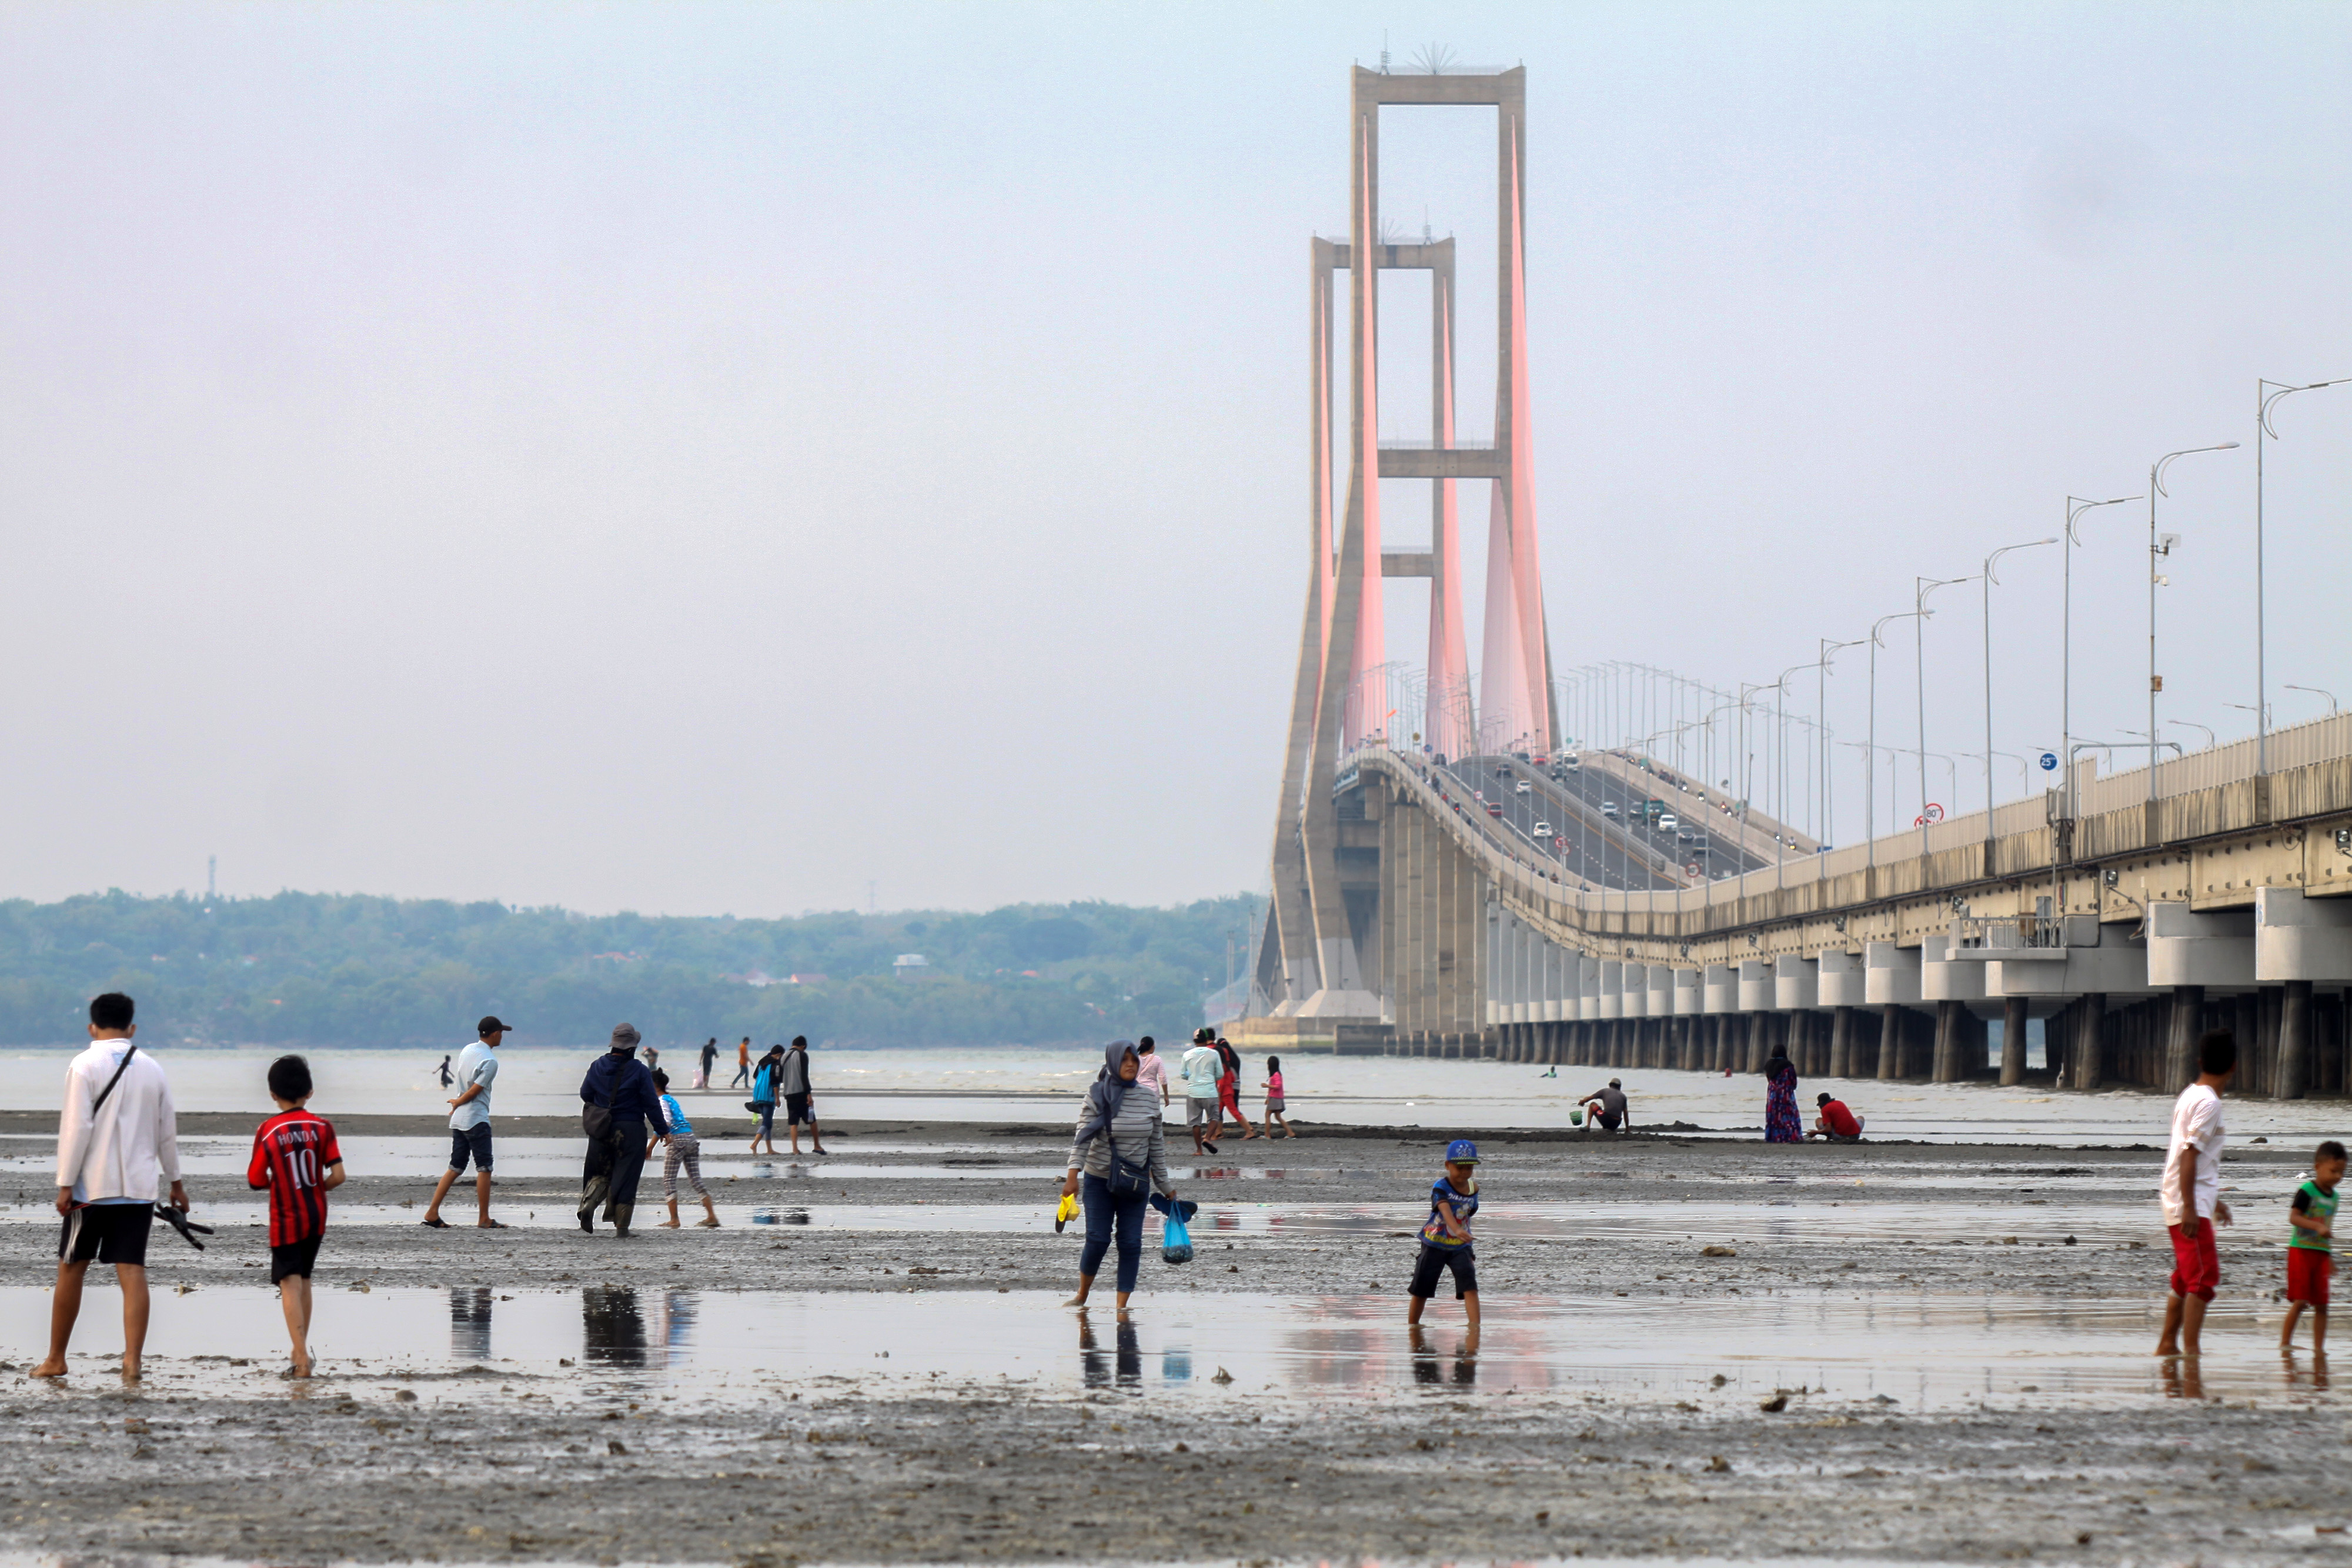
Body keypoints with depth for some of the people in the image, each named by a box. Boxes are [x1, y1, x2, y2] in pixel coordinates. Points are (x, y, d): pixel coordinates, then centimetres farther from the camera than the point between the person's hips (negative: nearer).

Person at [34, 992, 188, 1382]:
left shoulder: (85, 1066, -6)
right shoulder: (152, 1069, 8)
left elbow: (76, 1128, -12)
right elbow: (167, 1132, 13)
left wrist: (65, 1184, -9)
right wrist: (175, 1182, 24)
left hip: (93, 1185, -3)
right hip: (139, 1186, 3)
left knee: (71, 1268, 9)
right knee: (132, 1271, -1)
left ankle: (55, 1360, 18)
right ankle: (132, 1360, -12)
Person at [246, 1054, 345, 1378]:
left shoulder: (267, 1131, -9)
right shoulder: (322, 1126, -3)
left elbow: (256, 1180, -6)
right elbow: (338, 1175, -8)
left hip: (286, 1220, -4)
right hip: (317, 1217, 4)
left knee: (290, 1285, -6)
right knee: (304, 1279, 19)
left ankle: (302, 1355, -19)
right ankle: (302, 1349, 27)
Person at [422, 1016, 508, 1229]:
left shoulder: (467, 1051, 11)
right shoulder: (490, 1062, -15)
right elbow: (474, 1091, -13)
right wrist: (457, 1103, 3)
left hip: (458, 1120, 8)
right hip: (477, 1120, -8)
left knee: (456, 1167, 11)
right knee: (484, 1169, -3)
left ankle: (432, 1212, 6)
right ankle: (484, 1220, -2)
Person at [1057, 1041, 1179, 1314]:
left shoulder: (1148, 1100, 2)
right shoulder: (1098, 1096, -6)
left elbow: (1157, 1145, 8)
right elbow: (1083, 1137, -14)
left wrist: (1165, 1187, 10)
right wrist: (1073, 1175, -26)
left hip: (1135, 1184, 3)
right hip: (1099, 1180, -2)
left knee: (1130, 1242, -1)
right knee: (1098, 1239, -5)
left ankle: (1122, 1305, 5)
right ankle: (1082, 1295, 17)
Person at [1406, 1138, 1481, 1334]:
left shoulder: (1473, 1188, 1)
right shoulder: (1440, 1187, -17)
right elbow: (1445, 1210, -36)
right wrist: (1458, 1230, -53)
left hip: (1460, 1246, 3)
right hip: (1435, 1244, -3)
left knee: (1470, 1285, -16)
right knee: (1421, 1289, 6)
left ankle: (1475, 1326, -22)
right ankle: (1411, 1327, 24)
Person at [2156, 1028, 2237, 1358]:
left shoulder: (2190, 1096, 16)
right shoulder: (2209, 1102, -14)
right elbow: (2189, 1155, -21)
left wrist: (2213, 1200, 34)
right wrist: (2189, 1207, -25)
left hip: (2191, 1203, 10)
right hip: (2191, 1205, -10)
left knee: (2186, 1278, 17)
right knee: (2205, 1277, -12)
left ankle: (2168, 1344, 24)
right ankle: (2191, 1351, -17)